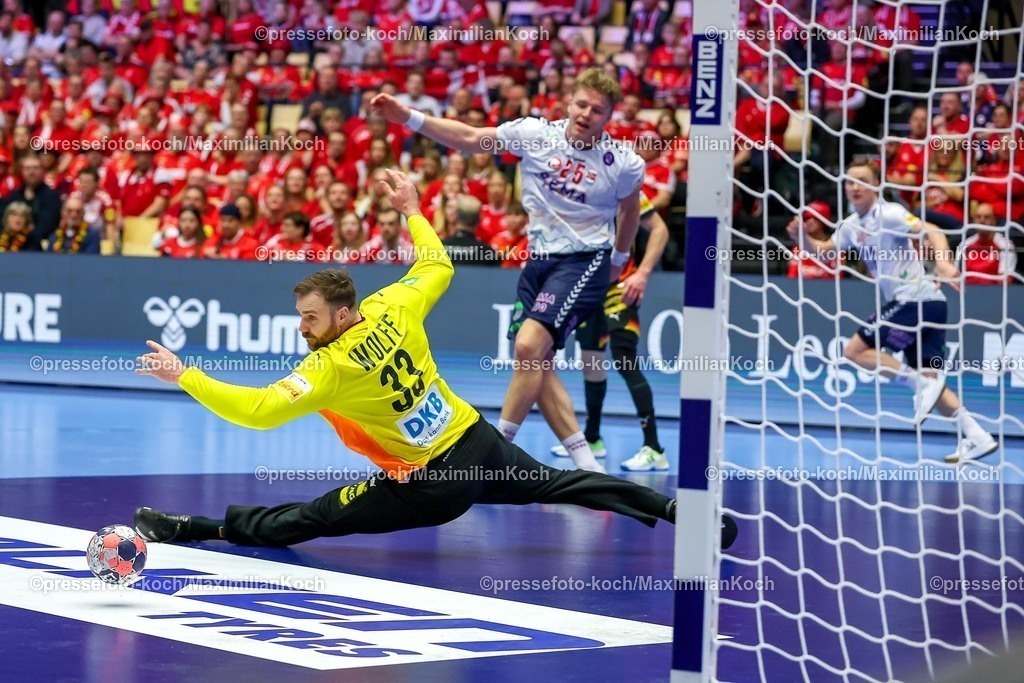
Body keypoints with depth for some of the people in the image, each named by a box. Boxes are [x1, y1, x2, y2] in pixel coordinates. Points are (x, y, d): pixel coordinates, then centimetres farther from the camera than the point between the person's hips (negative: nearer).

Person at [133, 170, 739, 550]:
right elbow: (438, 268, 13)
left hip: (432, 485, -6)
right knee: (559, 483, 23)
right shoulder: (391, 309, -5)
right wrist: (412, 209, 25)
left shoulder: (330, 368, -21)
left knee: (305, 519, -4)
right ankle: (667, 507, 26)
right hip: (480, 443, 6)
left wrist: (183, 374, -24)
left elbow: (259, 410, -28)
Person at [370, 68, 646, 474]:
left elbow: (629, 209, 13)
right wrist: (408, 117, -5)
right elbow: (469, 139, 3)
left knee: (529, 345, -23)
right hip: (539, 261, 5)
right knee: (537, 366, 0)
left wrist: (619, 260, 23)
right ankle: (585, 464, 7)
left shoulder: (625, 164, -7)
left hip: (585, 262, -5)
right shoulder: (534, 133, -4)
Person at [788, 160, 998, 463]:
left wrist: (943, 262, -42)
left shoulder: (888, 214, -12)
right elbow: (825, 252, 23)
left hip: (915, 298, -9)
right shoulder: (851, 225, 13)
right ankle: (977, 437, 4)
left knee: (855, 350, -8)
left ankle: (921, 383, -12)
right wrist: (804, 239, 1)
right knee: (928, 378, 7)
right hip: (908, 302, 9)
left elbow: (932, 232, -23)